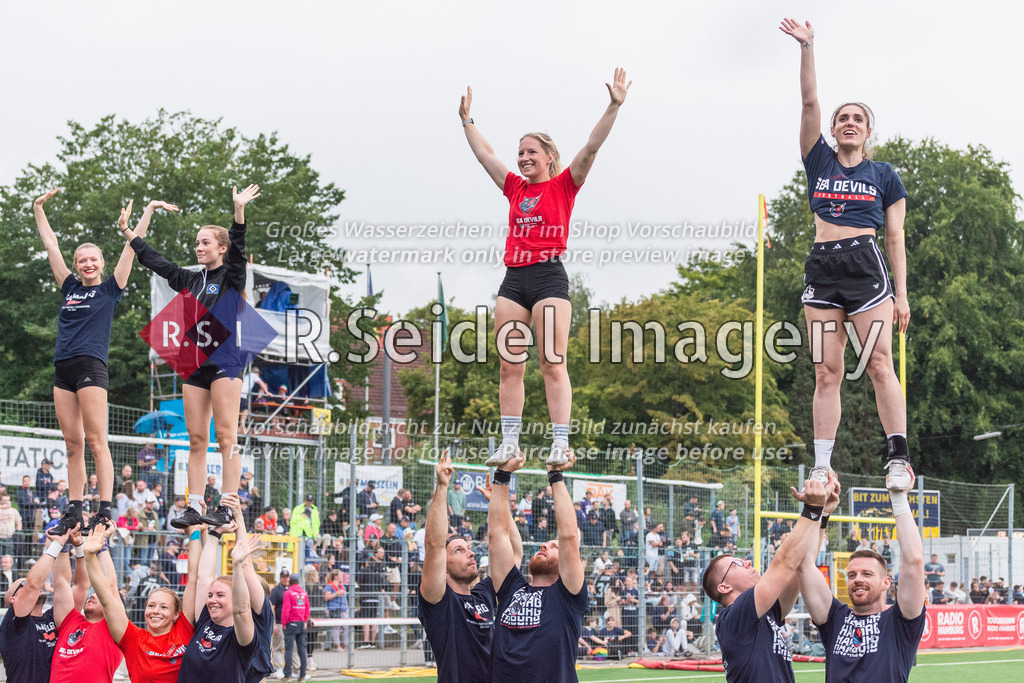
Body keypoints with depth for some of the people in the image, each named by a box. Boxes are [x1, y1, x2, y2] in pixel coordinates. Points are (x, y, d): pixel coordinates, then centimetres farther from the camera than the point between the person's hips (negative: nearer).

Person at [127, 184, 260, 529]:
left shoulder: (231, 278, 1)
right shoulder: (189, 280, 17)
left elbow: (238, 249, -15)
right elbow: (156, 262, 26)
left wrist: (239, 210, -28)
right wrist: (129, 232, 30)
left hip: (225, 362, -6)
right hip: (194, 365, 6)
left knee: (225, 435, -9)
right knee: (196, 438, 3)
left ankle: (227, 507, -11)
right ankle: (195, 507, 3)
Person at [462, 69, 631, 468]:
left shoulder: (564, 185, 4)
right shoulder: (515, 188, 17)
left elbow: (590, 148, -4)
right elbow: (485, 154, 29)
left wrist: (614, 107, -11)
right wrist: (466, 120, 36)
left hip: (549, 276, -5)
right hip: (514, 278, 5)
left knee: (553, 364, -10)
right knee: (509, 366, 2)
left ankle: (560, 444, -12)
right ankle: (509, 443, 4)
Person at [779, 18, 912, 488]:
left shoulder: (884, 175, 11)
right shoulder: (820, 161, 14)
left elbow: (895, 238, 8)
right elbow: (809, 102, 5)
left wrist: (902, 294, 1)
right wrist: (807, 47, -4)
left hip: (866, 266, -2)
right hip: (822, 268, 2)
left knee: (880, 364, -13)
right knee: (826, 372, -1)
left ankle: (899, 457, -13)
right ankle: (822, 467, -1)